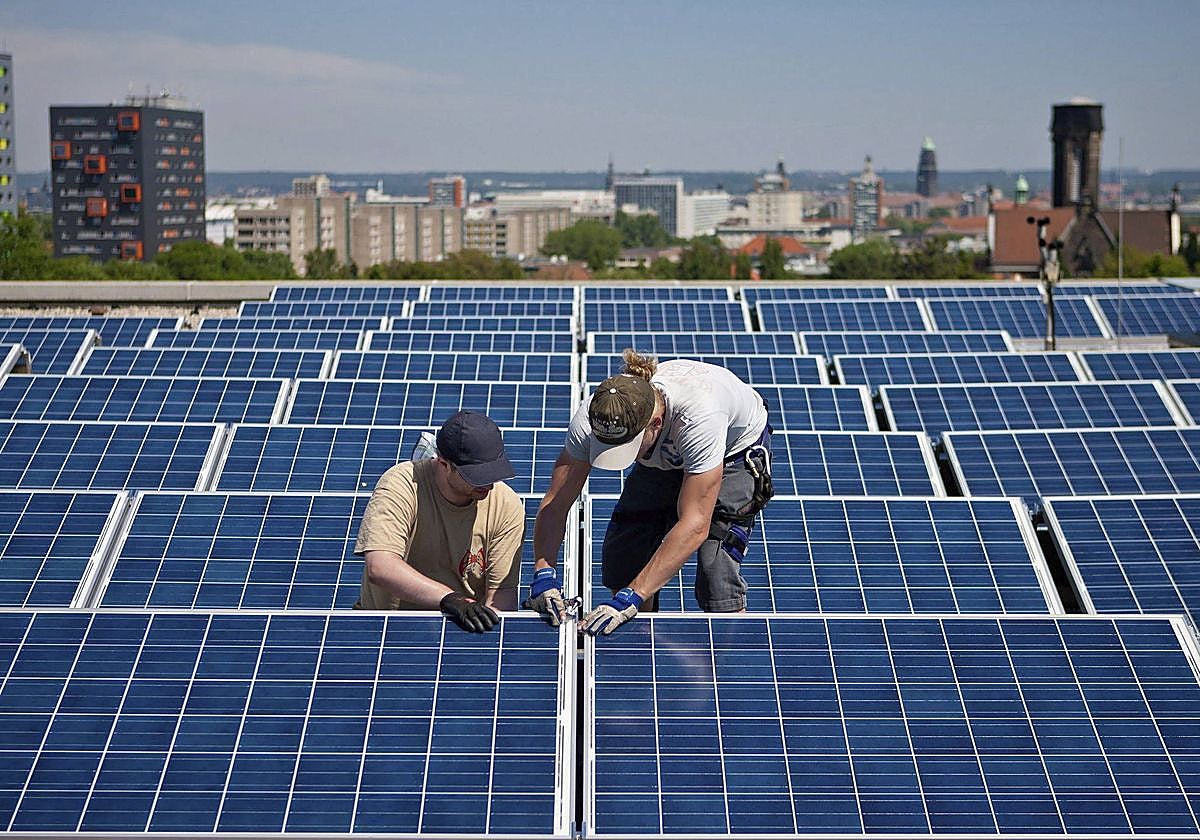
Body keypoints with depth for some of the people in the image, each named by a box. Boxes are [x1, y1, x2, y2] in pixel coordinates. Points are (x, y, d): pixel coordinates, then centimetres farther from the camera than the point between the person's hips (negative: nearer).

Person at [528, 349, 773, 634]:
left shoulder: (699, 418, -45)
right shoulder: (591, 418, -32)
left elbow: (694, 525, -46)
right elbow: (555, 503, -24)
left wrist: (630, 599, -49)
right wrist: (543, 574, -40)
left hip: (736, 449, -4)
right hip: (666, 457, 5)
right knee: (623, 554, -7)